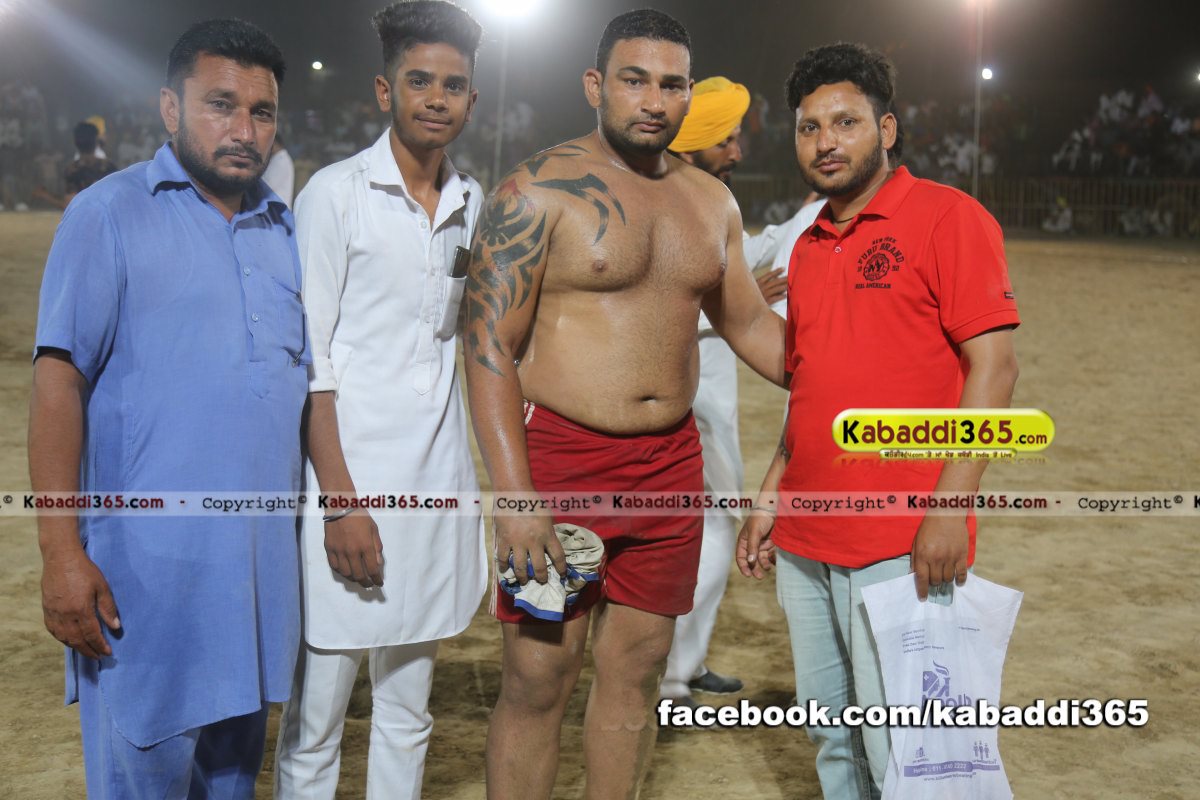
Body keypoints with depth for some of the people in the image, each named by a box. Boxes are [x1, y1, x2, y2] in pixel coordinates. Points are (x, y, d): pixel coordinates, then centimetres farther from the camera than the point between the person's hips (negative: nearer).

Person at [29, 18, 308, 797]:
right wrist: (62, 550, -14)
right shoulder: (110, 214, -5)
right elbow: (60, 380, -9)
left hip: (261, 567, 5)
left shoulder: (287, 230, 12)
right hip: (149, 567, -5)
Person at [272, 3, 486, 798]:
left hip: (437, 483, 5)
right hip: (351, 479, -5)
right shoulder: (337, 193, -6)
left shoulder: (473, 203, 10)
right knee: (318, 715, 0)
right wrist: (341, 499, -15)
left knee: (407, 709, 14)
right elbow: (308, 359, -9)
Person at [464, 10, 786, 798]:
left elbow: (750, 323, 21)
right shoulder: (537, 191, -8)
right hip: (560, 459, -5)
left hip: (670, 463, 6)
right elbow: (489, 346, -12)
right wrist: (514, 495, -20)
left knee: (637, 668, 12)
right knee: (539, 678, -1)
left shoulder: (711, 200, 10)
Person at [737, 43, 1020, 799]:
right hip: (805, 543, 7)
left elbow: (993, 366, -11)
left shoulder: (946, 217, -6)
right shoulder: (810, 247, 15)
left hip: (904, 547, -7)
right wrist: (770, 497, 16)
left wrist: (950, 507, -18)